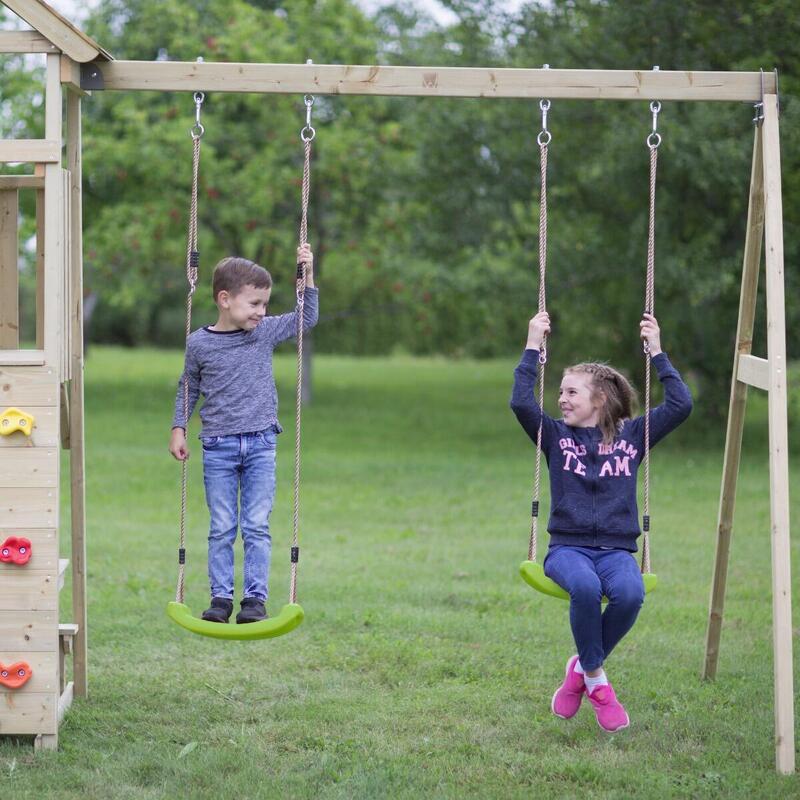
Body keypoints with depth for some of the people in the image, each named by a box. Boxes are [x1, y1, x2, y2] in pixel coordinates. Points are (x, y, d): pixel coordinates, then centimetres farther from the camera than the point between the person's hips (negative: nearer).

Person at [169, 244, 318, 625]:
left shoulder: (265, 332, 2)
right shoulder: (199, 344, -2)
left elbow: (306, 319, 10)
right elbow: (188, 388, 11)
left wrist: (307, 275, 1)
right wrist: (178, 428, 6)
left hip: (260, 445, 1)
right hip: (218, 448, -1)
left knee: (256, 527, 0)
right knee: (222, 529, 3)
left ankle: (255, 597, 4)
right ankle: (221, 597, 9)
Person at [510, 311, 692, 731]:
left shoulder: (633, 435, 11)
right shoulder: (556, 435, 9)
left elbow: (680, 405, 2)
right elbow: (521, 402, -7)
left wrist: (656, 351, 2)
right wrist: (533, 347, -5)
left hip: (616, 549, 1)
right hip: (568, 547, -1)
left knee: (630, 592, -35)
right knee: (584, 586, -38)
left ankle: (582, 666, -6)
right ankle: (595, 680, -14)